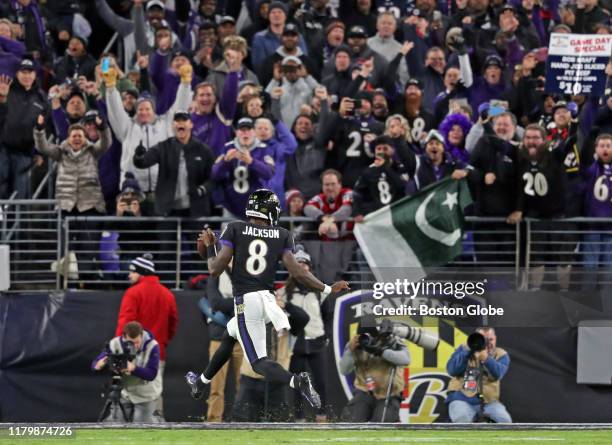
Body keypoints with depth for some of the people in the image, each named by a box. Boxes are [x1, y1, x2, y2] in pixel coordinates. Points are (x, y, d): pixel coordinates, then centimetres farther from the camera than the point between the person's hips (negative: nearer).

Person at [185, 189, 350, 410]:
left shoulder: (235, 229, -2)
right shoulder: (281, 236, 4)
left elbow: (215, 270, -4)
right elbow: (297, 272, -3)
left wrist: (209, 247, 16)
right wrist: (327, 289, 9)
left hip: (245, 300, -5)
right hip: (267, 298, 5)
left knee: (259, 362, -6)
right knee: (229, 336, 32)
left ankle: (296, 381, -34)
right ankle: (201, 383, 46)